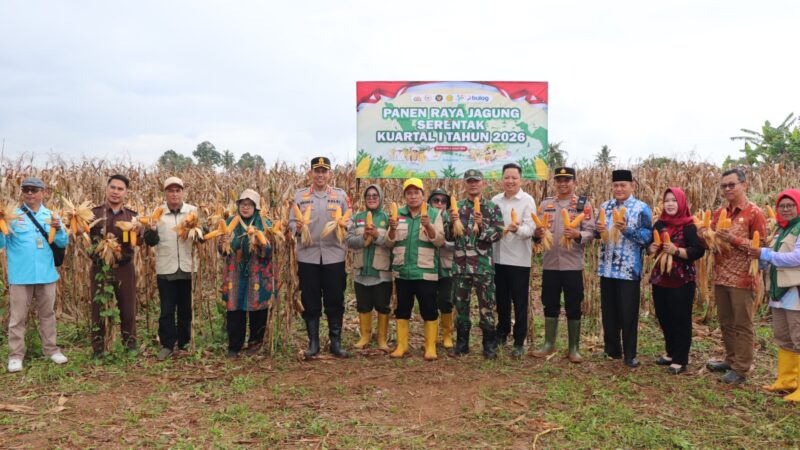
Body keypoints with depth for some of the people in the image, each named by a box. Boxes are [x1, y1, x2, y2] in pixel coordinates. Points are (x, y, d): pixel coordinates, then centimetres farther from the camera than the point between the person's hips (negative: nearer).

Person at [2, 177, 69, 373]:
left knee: (47, 313, 12)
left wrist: (58, 229, -19)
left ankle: (51, 349, 22)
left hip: (46, 274, 2)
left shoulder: (51, 216, 6)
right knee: (18, 316, 3)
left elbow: (63, 243, 0)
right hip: (20, 275, -2)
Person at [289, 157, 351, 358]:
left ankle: (336, 342, 18)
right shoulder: (300, 195, 5)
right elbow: (291, 222, 6)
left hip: (334, 256, 0)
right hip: (308, 256, 1)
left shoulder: (340, 195, 4)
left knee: (334, 301, 6)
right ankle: (313, 342, 20)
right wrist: (297, 228, -16)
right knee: (310, 302, 7)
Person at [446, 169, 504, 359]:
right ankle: (461, 343, 22)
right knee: (460, 305, 10)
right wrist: (452, 223, -11)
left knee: (486, 306, 3)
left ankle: (489, 345, 15)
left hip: (484, 265, -2)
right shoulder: (457, 207, 9)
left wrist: (482, 225, -21)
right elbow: (449, 236, 8)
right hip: (460, 264, 3)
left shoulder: (492, 208, 2)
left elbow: (498, 233, -7)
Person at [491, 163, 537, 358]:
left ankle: (519, 342, 12)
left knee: (519, 302, 2)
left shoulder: (527, 201, -7)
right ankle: (502, 333, 33)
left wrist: (516, 228, -34)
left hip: (519, 259, -4)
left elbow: (530, 229, -17)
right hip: (498, 257, 4)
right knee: (501, 299, 15)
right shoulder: (495, 200, 6)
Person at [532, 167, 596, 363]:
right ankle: (548, 344, 24)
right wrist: (537, 234, -13)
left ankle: (573, 348, 16)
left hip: (573, 264, -3)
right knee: (550, 305, 11)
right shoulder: (546, 203, 10)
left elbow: (591, 233, -7)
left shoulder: (583, 204, 0)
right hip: (550, 263, 3)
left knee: (573, 307, 5)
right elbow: (538, 230, 10)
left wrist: (578, 235, -27)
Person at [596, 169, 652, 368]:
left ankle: (630, 355, 14)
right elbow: (597, 232, 16)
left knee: (628, 313, 1)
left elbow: (648, 236, -10)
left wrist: (627, 229, -22)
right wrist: (599, 231, -6)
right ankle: (611, 350, 26)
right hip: (607, 268, 5)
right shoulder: (605, 207, 10)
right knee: (608, 311, 12)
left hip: (629, 269, -5)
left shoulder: (642, 208, -5)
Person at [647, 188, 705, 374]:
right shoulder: (659, 224, 8)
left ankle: (680, 360, 11)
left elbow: (698, 251, -15)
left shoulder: (689, 226, -9)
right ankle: (671, 353, 31)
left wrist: (676, 250, -26)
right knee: (664, 318, 15)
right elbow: (649, 246, 16)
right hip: (660, 279, 6)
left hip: (681, 281, -6)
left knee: (680, 321, 1)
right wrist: (651, 248, -6)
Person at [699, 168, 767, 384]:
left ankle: (740, 369, 9)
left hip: (742, 278, -6)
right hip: (721, 277, 7)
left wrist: (733, 239, -22)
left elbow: (760, 246, -13)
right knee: (725, 323, 15)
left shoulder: (754, 213, -9)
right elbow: (712, 244, 14)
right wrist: (704, 237, -7)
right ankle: (731, 360, 29)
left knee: (742, 325, 2)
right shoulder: (719, 212, 10)